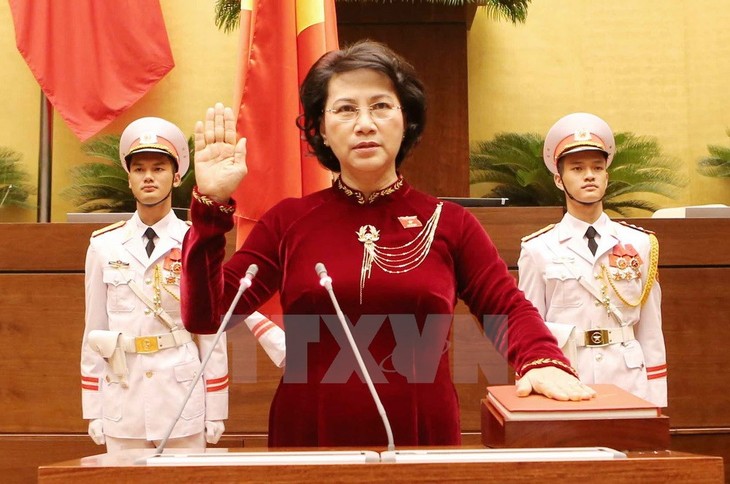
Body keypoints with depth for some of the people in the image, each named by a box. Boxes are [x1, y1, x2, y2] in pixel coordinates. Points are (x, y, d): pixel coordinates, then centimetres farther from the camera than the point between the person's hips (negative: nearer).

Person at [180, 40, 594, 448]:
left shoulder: (449, 223, 1)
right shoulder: (288, 222, 1)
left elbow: (508, 309, 2)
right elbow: (207, 316, -3)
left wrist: (542, 361, -19)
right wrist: (213, 203, -11)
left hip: (423, 436, 0)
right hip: (308, 436, 0)